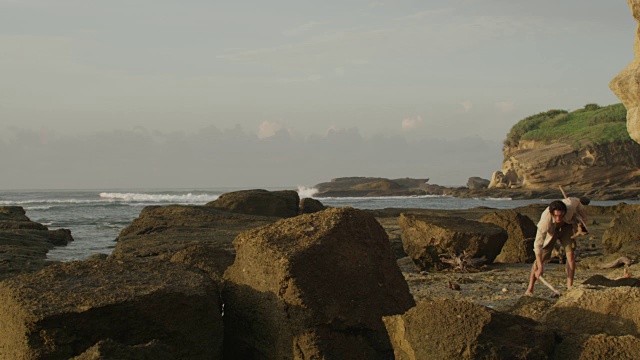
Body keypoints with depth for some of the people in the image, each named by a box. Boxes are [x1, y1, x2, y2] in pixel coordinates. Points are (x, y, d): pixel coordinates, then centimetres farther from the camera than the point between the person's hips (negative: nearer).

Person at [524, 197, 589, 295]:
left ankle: (569, 287, -11)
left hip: (566, 227, 2)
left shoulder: (570, 205, -38)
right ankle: (529, 289, 1)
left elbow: (576, 201, -10)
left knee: (570, 254, -16)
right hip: (551, 231, -2)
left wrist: (581, 224, -5)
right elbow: (538, 244, -38)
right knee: (540, 258, -10)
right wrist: (540, 267, -41)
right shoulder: (545, 220, -42)